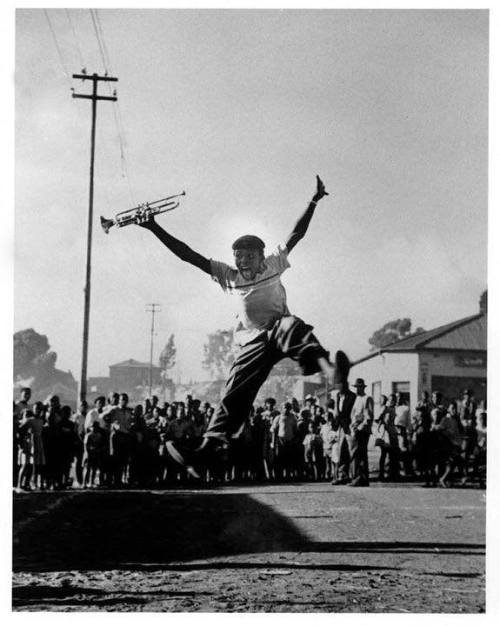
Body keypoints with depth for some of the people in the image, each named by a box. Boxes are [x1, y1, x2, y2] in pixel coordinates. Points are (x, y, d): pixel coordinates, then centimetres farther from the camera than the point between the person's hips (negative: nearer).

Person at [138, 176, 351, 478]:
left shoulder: (273, 266, 11)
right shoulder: (228, 276, 13)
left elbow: (297, 235, 7)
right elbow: (189, 255, 9)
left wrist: (313, 202, -3)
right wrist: (155, 229, 3)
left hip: (279, 327, -3)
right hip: (254, 342, 3)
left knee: (294, 327, -39)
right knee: (234, 396, -10)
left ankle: (329, 369, -67)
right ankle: (205, 450, -16)